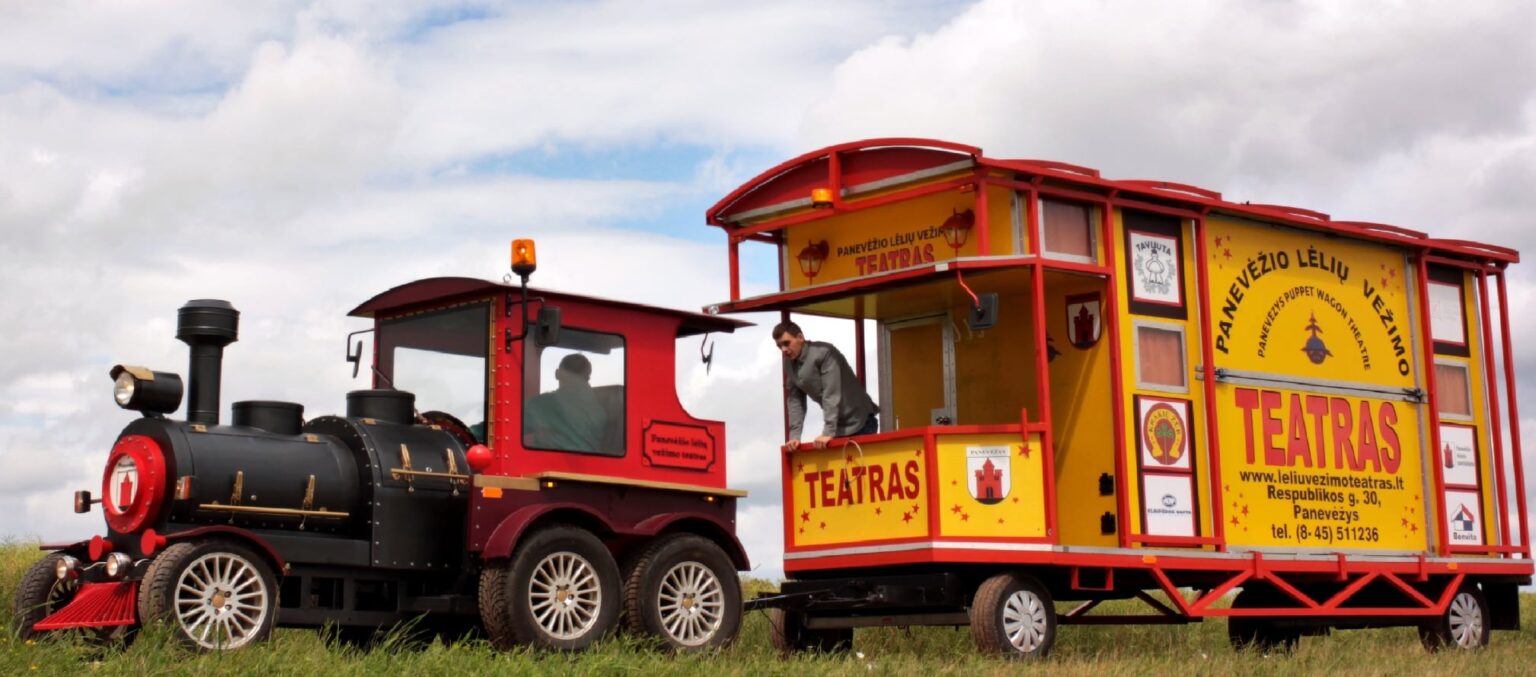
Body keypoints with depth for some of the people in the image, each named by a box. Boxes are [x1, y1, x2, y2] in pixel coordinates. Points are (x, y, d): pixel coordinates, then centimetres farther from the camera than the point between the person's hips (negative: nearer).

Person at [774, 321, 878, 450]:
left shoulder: (824, 353, -21)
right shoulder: (789, 365, 2)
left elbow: (832, 395, -27)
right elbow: (795, 401, 2)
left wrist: (828, 433, -32)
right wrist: (794, 435, -9)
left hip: (860, 421, -7)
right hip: (837, 425, 7)